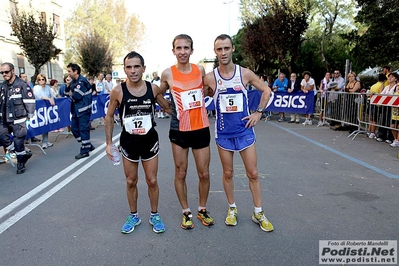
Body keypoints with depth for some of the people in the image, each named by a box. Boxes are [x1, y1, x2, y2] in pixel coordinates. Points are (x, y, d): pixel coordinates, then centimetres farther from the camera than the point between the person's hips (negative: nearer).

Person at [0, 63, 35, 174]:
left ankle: (21, 164, 16)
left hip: (18, 120, -7)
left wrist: (29, 115, -7)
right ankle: (23, 154, 17)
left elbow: (30, 100, -10)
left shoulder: (21, 84, -10)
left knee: (18, 141, -1)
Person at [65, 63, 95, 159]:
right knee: (74, 128, 12)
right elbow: (68, 91, 13)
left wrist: (71, 94, -2)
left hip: (83, 109, -10)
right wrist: (71, 93, -9)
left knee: (83, 129, -3)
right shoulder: (73, 81, 13)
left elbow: (76, 96, -22)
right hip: (76, 109, 10)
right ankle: (88, 145, 23)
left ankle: (85, 150, 6)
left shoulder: (82, 81, -16)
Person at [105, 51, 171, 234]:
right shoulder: (118, 91, -10)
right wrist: (108, 142, -1)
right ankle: (133, 216, 32)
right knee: (131, 181, 12)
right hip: (128, 141, 0)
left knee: (152, 181, 8)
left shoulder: (153, 88, -7)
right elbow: (109, 116, 1)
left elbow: (167, 106, 10)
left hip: (150, 140, 1)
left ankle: (154, 215, 28)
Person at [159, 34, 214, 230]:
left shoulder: (200, 70, 0)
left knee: (204, 173, 8)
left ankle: (202, 210, 29)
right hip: (179, 130, -1)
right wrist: (172, 110, 5)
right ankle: (186, 212, 27)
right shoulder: (168, 74, -6)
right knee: (180, 173, 8)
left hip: (201, 129, 2)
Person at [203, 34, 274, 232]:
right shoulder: (210, 78, -6)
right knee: (228, 173, 11)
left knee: (253, 173, 6)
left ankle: (258, 213, 22)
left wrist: (258, 112, 0)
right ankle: (232, 209, 31)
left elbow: (266, 91, 7)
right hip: (223, 133, 0)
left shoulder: (245, 73, -5)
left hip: (245, 130, 0)